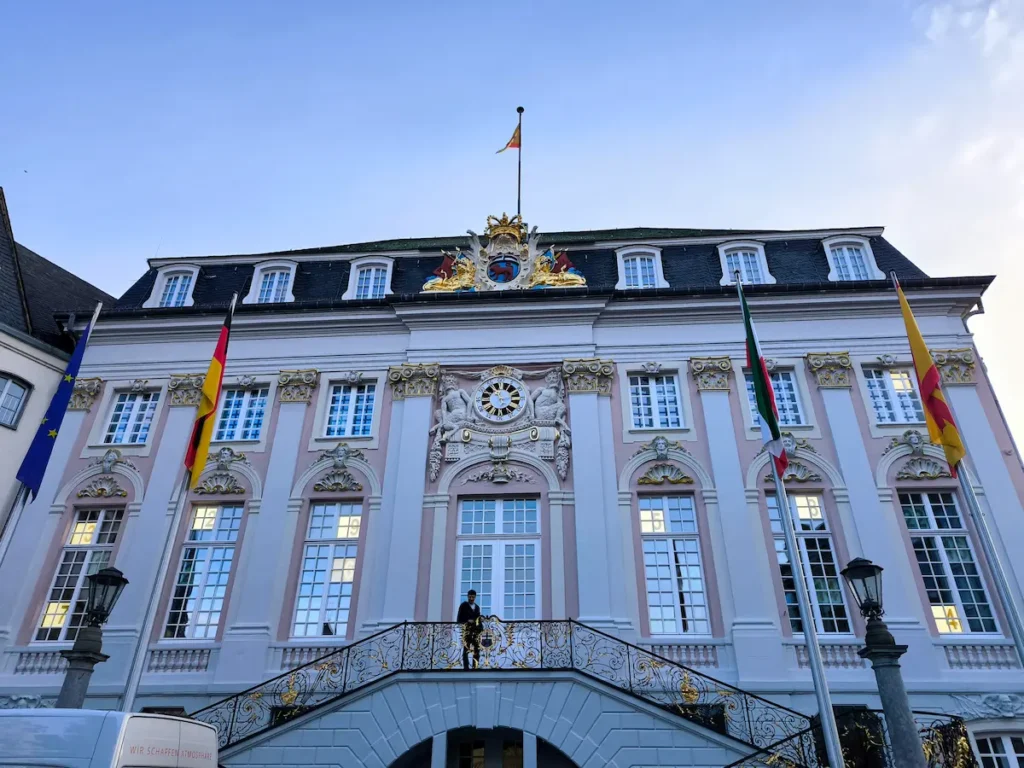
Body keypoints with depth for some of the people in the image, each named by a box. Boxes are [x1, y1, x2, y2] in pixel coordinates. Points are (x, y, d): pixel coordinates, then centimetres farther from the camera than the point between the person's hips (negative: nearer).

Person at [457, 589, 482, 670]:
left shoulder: (477, 607, 18)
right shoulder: (463, 606, 1)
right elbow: (459, 619, -3)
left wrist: (480, 620, 1)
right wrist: (467, 621, -17)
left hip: (476, 630, 5)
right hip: (466, 630, -5)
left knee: (477, 649, 1)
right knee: (466, 649, -7)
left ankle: (476, 667, 6)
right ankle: (466, 667, -5)